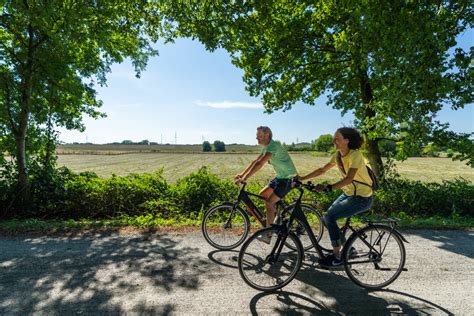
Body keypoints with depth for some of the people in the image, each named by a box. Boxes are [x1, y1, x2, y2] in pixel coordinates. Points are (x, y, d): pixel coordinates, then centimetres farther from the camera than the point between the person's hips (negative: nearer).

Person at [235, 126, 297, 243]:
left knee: (269, 202, -13)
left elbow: (259, 164, -31)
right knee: (262, 194, 9)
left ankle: (267, 235, -5)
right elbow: (255, 161, 8)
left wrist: (245, 178, -33)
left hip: (287, 178, -10)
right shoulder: (266, 147, 9)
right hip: (280, 177, 10)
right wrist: (241, 174, 1)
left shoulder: (273, 146, -23)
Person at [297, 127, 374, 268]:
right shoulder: (338, 155, 1)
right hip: (348, 193, 8)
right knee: (328, 216, 3)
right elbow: (322, 170, 7)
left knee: (330, 217, -16)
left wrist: (328, 187, -42)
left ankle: (337, 257, 0)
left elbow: (349, 179, -34)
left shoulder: (355, 155, -23)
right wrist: (302, 178, 1)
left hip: (362, 197, -8)